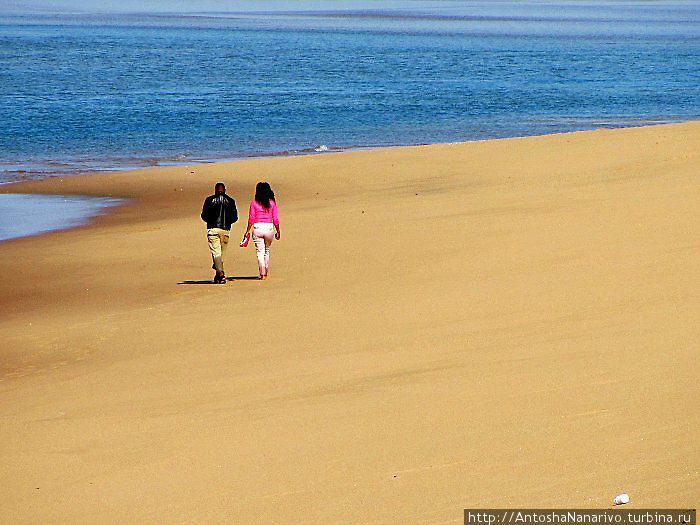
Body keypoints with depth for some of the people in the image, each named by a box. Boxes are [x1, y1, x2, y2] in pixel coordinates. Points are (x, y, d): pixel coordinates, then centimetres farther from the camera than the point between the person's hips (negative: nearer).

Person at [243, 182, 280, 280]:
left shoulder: (254, 203, -3)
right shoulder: (272, 203, 0)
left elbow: (251, 219, -3)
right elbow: (275, 219, 1)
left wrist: (248, 231, 4)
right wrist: (278, 231, 9)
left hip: (257, 228, -2)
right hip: (269, 228, 2)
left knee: (260, 252, 2)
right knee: (267, 251, 17)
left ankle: (262, 274, -8)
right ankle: (266, 273, 24)